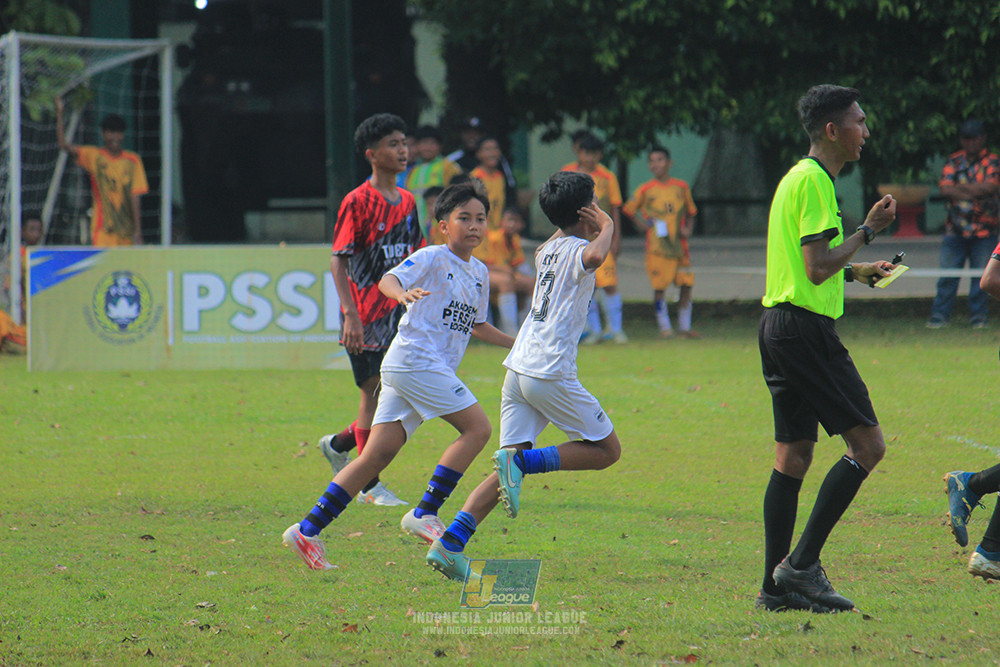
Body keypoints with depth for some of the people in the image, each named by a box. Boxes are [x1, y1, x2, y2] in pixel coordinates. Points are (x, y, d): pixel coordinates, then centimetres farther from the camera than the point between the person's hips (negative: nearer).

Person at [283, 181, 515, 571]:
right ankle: (425, 514, -11)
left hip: (433, 370, 8)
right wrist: (403, 293, -40)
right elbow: (388, 280, -19)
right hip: (415, 360, -8)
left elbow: (477, 325, 34)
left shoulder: (479, 272, 20)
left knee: (377, 454, 2)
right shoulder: (432, 259, -5)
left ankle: (307, 530, 0)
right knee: (477, 427, -13)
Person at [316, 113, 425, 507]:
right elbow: (339, 261, -12)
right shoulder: (358, 202, -9)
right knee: (375, 393, -5)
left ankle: (338, 445, 27)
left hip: (399, 314, 7)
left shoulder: (406, 202, 12)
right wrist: (351, 315, -20)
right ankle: (370, 485, 4)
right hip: (366, 319, -7)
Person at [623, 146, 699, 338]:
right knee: (659, 286, -4)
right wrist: (645, 223, -5)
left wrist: (687, 229, 0)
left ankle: (684, 327, 12)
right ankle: (664, 326, 8)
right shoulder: (645, 190, 0)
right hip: (657, 245, -2)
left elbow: (690, 212, 18)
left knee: (686, 284, 0)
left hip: (679, 244, 2)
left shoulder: (681, 187, 7)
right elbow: (630, 209, 10)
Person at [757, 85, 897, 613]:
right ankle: (801, 564, -10)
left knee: (793, 456, 9)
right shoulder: (813, 182, -13)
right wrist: (868, 230, -12)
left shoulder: (799, 178, 18)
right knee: (868, 444, -7)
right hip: (806, 328, -10)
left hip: (778, 327, 10)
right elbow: (817, 268, -19)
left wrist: (855, 270, 25)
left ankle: (776, 585, 7)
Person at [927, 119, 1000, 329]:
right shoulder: (954, 161, 11)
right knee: (947, 273, -3)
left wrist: (960, 188, -8)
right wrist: (974, 192, -12)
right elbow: (945, 189, -2)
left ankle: (978, 315, 8)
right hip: (955, 228, 1)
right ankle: (940, 315, 2)